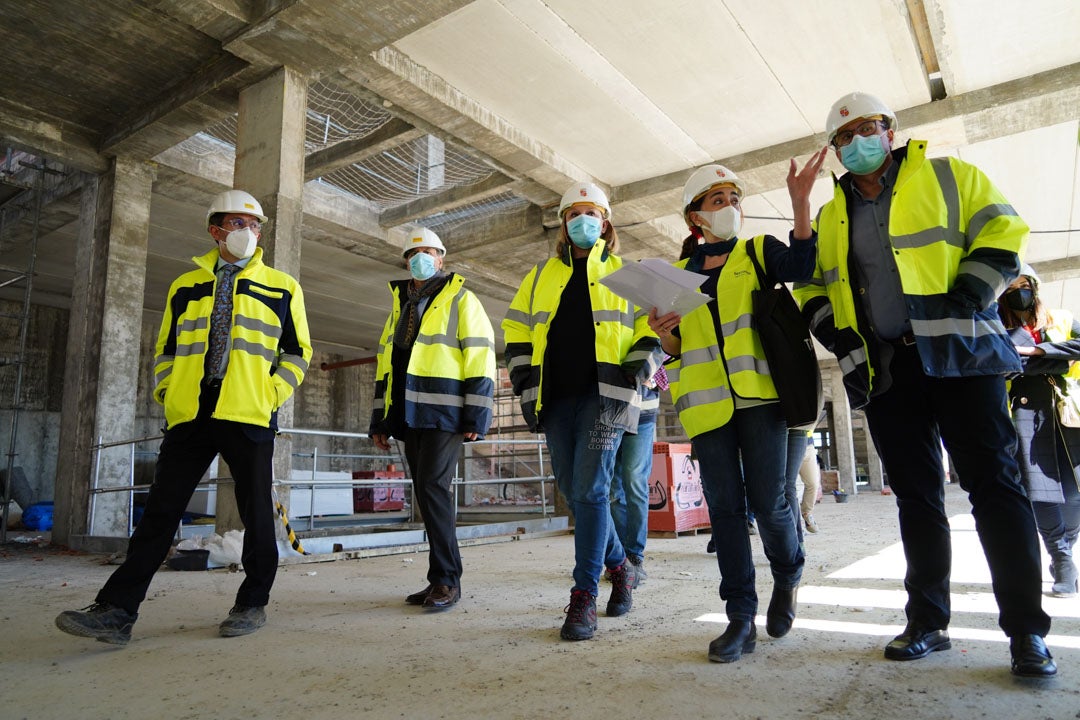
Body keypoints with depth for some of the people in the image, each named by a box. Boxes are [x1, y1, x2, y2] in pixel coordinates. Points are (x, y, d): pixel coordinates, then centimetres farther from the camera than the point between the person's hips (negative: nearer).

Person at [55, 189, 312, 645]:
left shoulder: (281, 288, 7)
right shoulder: (185, 287, 17)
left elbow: (297, 351, 8)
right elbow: (166, 348, 20)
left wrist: (273, 394, -3)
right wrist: (167, 392, 6)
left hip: (249, 418, -2)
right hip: (188, 417, 3)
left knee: (256, 513, 3)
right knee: (161, 511, 3)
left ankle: (253, 604, 17)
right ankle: (117, 611, 8)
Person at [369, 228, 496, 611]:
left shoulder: (460, 299, 2)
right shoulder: (400, 306, 22)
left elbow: (480, 359, -7)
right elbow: (385, 366, 22)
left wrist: (476, 418, -15)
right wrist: (380, 420, 17)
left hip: (444, 413, -7)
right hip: (410, 416, 7)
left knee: (432, 487, -14)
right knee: (428, 493, 7)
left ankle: (446, 579, -4)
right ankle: (443, 580, 14)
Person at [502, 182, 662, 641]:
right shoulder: (541, 276, 19)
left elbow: (653, 328, 9)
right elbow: (517, 332, 18)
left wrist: (637, 370, -8)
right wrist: (527, 387, 7)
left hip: (604, 396, -4)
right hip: (557, 399, 4)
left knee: (590, 490, -12)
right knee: (574, 492, 7)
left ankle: (584, 596, -3)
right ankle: (620, 567, 29)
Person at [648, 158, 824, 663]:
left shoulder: (759, 252, 11)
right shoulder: (678, 274, 16)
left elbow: (803, 265, -12)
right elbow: (676, 349, 15)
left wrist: (800, 202, -20)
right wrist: (663, 332, -7)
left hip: (759, 395, -2)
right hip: (707, 403, 2)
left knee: (767, 501, -5)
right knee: (724, 506, 2)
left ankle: (788, 577, 27)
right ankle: (740, 617, 12)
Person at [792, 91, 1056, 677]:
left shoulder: (946, 175, 7)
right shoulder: (830, 217, 17)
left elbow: (1002, 232, -1)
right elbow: (812, 290, 17)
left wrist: (964, 302, -13)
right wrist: (841, 339, 0)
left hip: (960, 354, -3)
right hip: (887, 370, 4)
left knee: (993, 484, -3)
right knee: (915, 494, 7)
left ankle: (1026, 630, 7)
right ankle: (927, 621, 16)